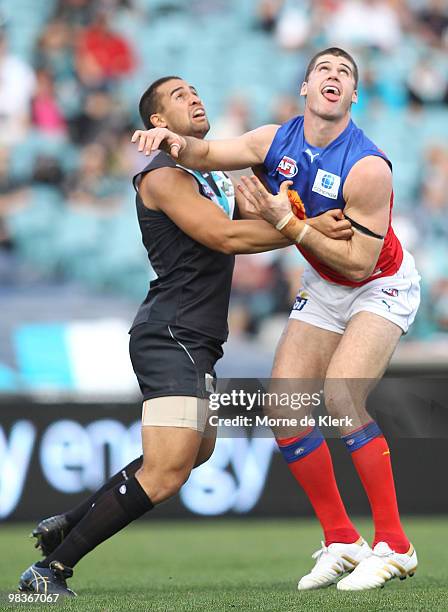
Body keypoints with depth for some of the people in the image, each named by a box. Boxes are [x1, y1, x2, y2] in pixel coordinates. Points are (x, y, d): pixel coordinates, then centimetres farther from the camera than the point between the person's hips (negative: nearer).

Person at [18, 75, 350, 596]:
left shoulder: (208, 172, 20)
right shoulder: (163, 175, -11)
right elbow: (225, 236, -20)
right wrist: (308, 228, -18)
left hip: (193, 340, 11)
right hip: (172, 337, -11)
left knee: (196, 450, 26)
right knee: (165, 473, -19)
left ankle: (65, 526, 27)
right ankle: (50, 568, -16)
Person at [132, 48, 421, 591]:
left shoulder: (368, 168, -28)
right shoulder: (276, 141, -10)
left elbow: (360, 262, -27)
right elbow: (207, 155, 3)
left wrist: (288, 224, -31)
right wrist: (172, 141, -20)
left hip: (382, 287, -7)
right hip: (324, 288, 7)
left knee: (341, 395, -27)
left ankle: (394, 546, -19)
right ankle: (340, 541, 7)